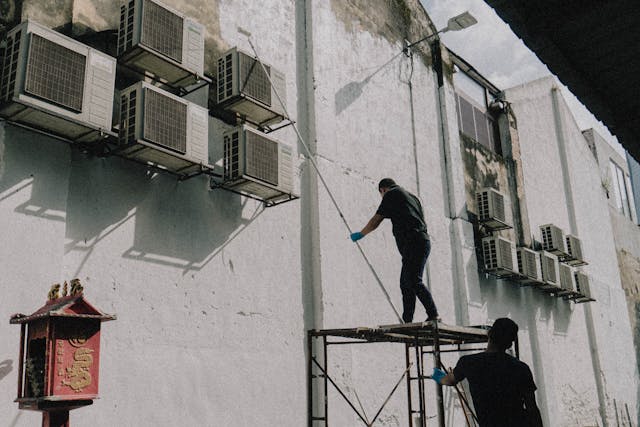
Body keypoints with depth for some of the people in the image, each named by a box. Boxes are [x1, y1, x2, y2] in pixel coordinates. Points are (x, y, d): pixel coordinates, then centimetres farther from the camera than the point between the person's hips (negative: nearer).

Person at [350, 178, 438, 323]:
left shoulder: (392, 194, 4)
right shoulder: (412, 197, 29)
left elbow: (375, 221, 5)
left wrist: (360, 234, 20)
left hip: (413, 244, -9)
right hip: (423, 242, 9)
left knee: (414, 282, -13)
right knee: (406, 283, 10)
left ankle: (433, 314, -18)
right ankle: (407, 322, 9)